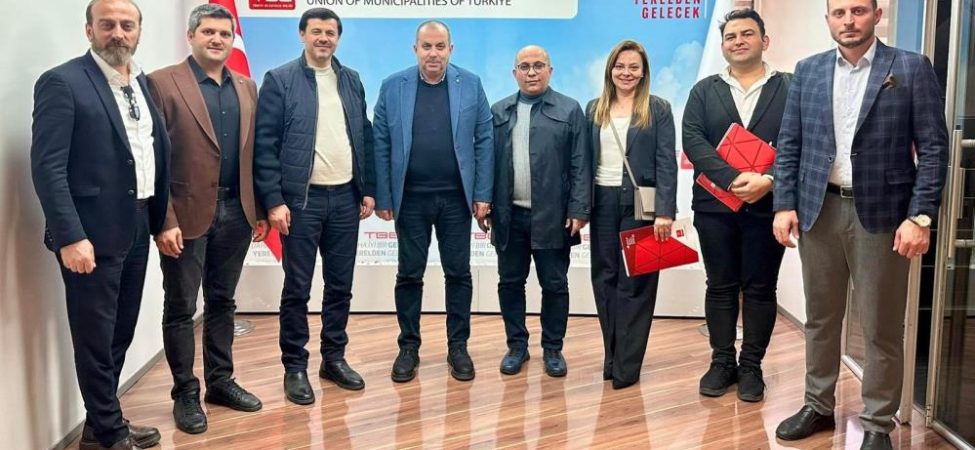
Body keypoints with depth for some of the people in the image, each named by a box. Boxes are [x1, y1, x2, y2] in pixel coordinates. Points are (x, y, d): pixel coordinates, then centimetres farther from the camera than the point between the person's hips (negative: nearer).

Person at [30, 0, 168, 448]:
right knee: (96, 339, 5)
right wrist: (71, 236, -22)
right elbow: (47, 167, -16)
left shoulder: (143, 83, 12)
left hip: (135, 229, 7)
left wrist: (159, 219, 8)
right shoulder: (62, 82, -10)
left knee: (120, 334, 16)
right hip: (92, 232, -7)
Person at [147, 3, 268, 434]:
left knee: (222, 302, 16)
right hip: (186, 214, -5)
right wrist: (164, 220, -15)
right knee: (181, 308, 7)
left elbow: (253, 154, 12)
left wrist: (259, 211, 9)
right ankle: (185, 394, 19)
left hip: (236, 212, 5)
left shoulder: (246, 88, 11)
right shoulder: (162, 83, -6)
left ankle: (220, 381, 29)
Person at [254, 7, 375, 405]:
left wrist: (368, 189, 7)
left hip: (345, 198, 4)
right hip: (301, 198, -4)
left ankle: (334, 358, 24)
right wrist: (273, 200, -12)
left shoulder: (352, 81, 11)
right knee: (297, 288, 3)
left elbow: (364, 138, 13)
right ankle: (295, 367, 15)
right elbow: (265, 145, -6)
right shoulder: (279, 80, -3)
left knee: (340, 285, 11)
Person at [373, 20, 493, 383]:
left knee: (458, 272, 8)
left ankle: (458, 346, 20)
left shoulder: (471, 85, 1)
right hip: (411, 197, 0)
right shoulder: (393, 87, 0)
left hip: (456, 196, 1)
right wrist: (382, 197, -4)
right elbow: (381, 145, 0)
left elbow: (484, 141, 1)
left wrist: (482, 194, -3)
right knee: (409, 274, 8)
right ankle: (408, 347, 20)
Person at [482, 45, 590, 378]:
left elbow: (580, 165, -3)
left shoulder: (570, 110, 2)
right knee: (510, 283, 10)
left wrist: (578, 210, -10)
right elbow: (487, 162, 9)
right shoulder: (499, 112, 10)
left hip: (552, 216, -2)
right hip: (509, 215, 3)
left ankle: (553, 349, 20)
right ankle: (517, 345, 24)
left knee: (554, 285, 6)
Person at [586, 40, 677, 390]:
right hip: (602, 201, 4)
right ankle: (612, 355, 17)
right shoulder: (594, 109, 11)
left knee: (635, 281, 0)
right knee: (604, 279, 6)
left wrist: (665, 211, -15)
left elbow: (666, 163, -6)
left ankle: (627, 364, 7)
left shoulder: (658, 109, 1)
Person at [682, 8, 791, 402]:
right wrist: (734, 178, -18)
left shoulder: (791, 87, 3)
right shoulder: (704, 90, 9)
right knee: (720, 286, 9)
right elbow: (692, 139, -4)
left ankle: (752, 366, 18)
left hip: (767, 204, -1)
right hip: (715, 204, 2)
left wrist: (768, 180, -21)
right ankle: (722, 361, 20)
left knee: (760, 288, 6)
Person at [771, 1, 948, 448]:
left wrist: (920, 216, -13)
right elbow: (789, 144, 8)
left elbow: (933, 148, -5)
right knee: (820, 318, 14)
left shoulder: (912, 68, -2)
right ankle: (818, 406, 29)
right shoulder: (808, 71, 7)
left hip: (882, 213, -3)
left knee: (881, 328, 5)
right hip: (818, 209, 3)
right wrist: (785, 204, -2)